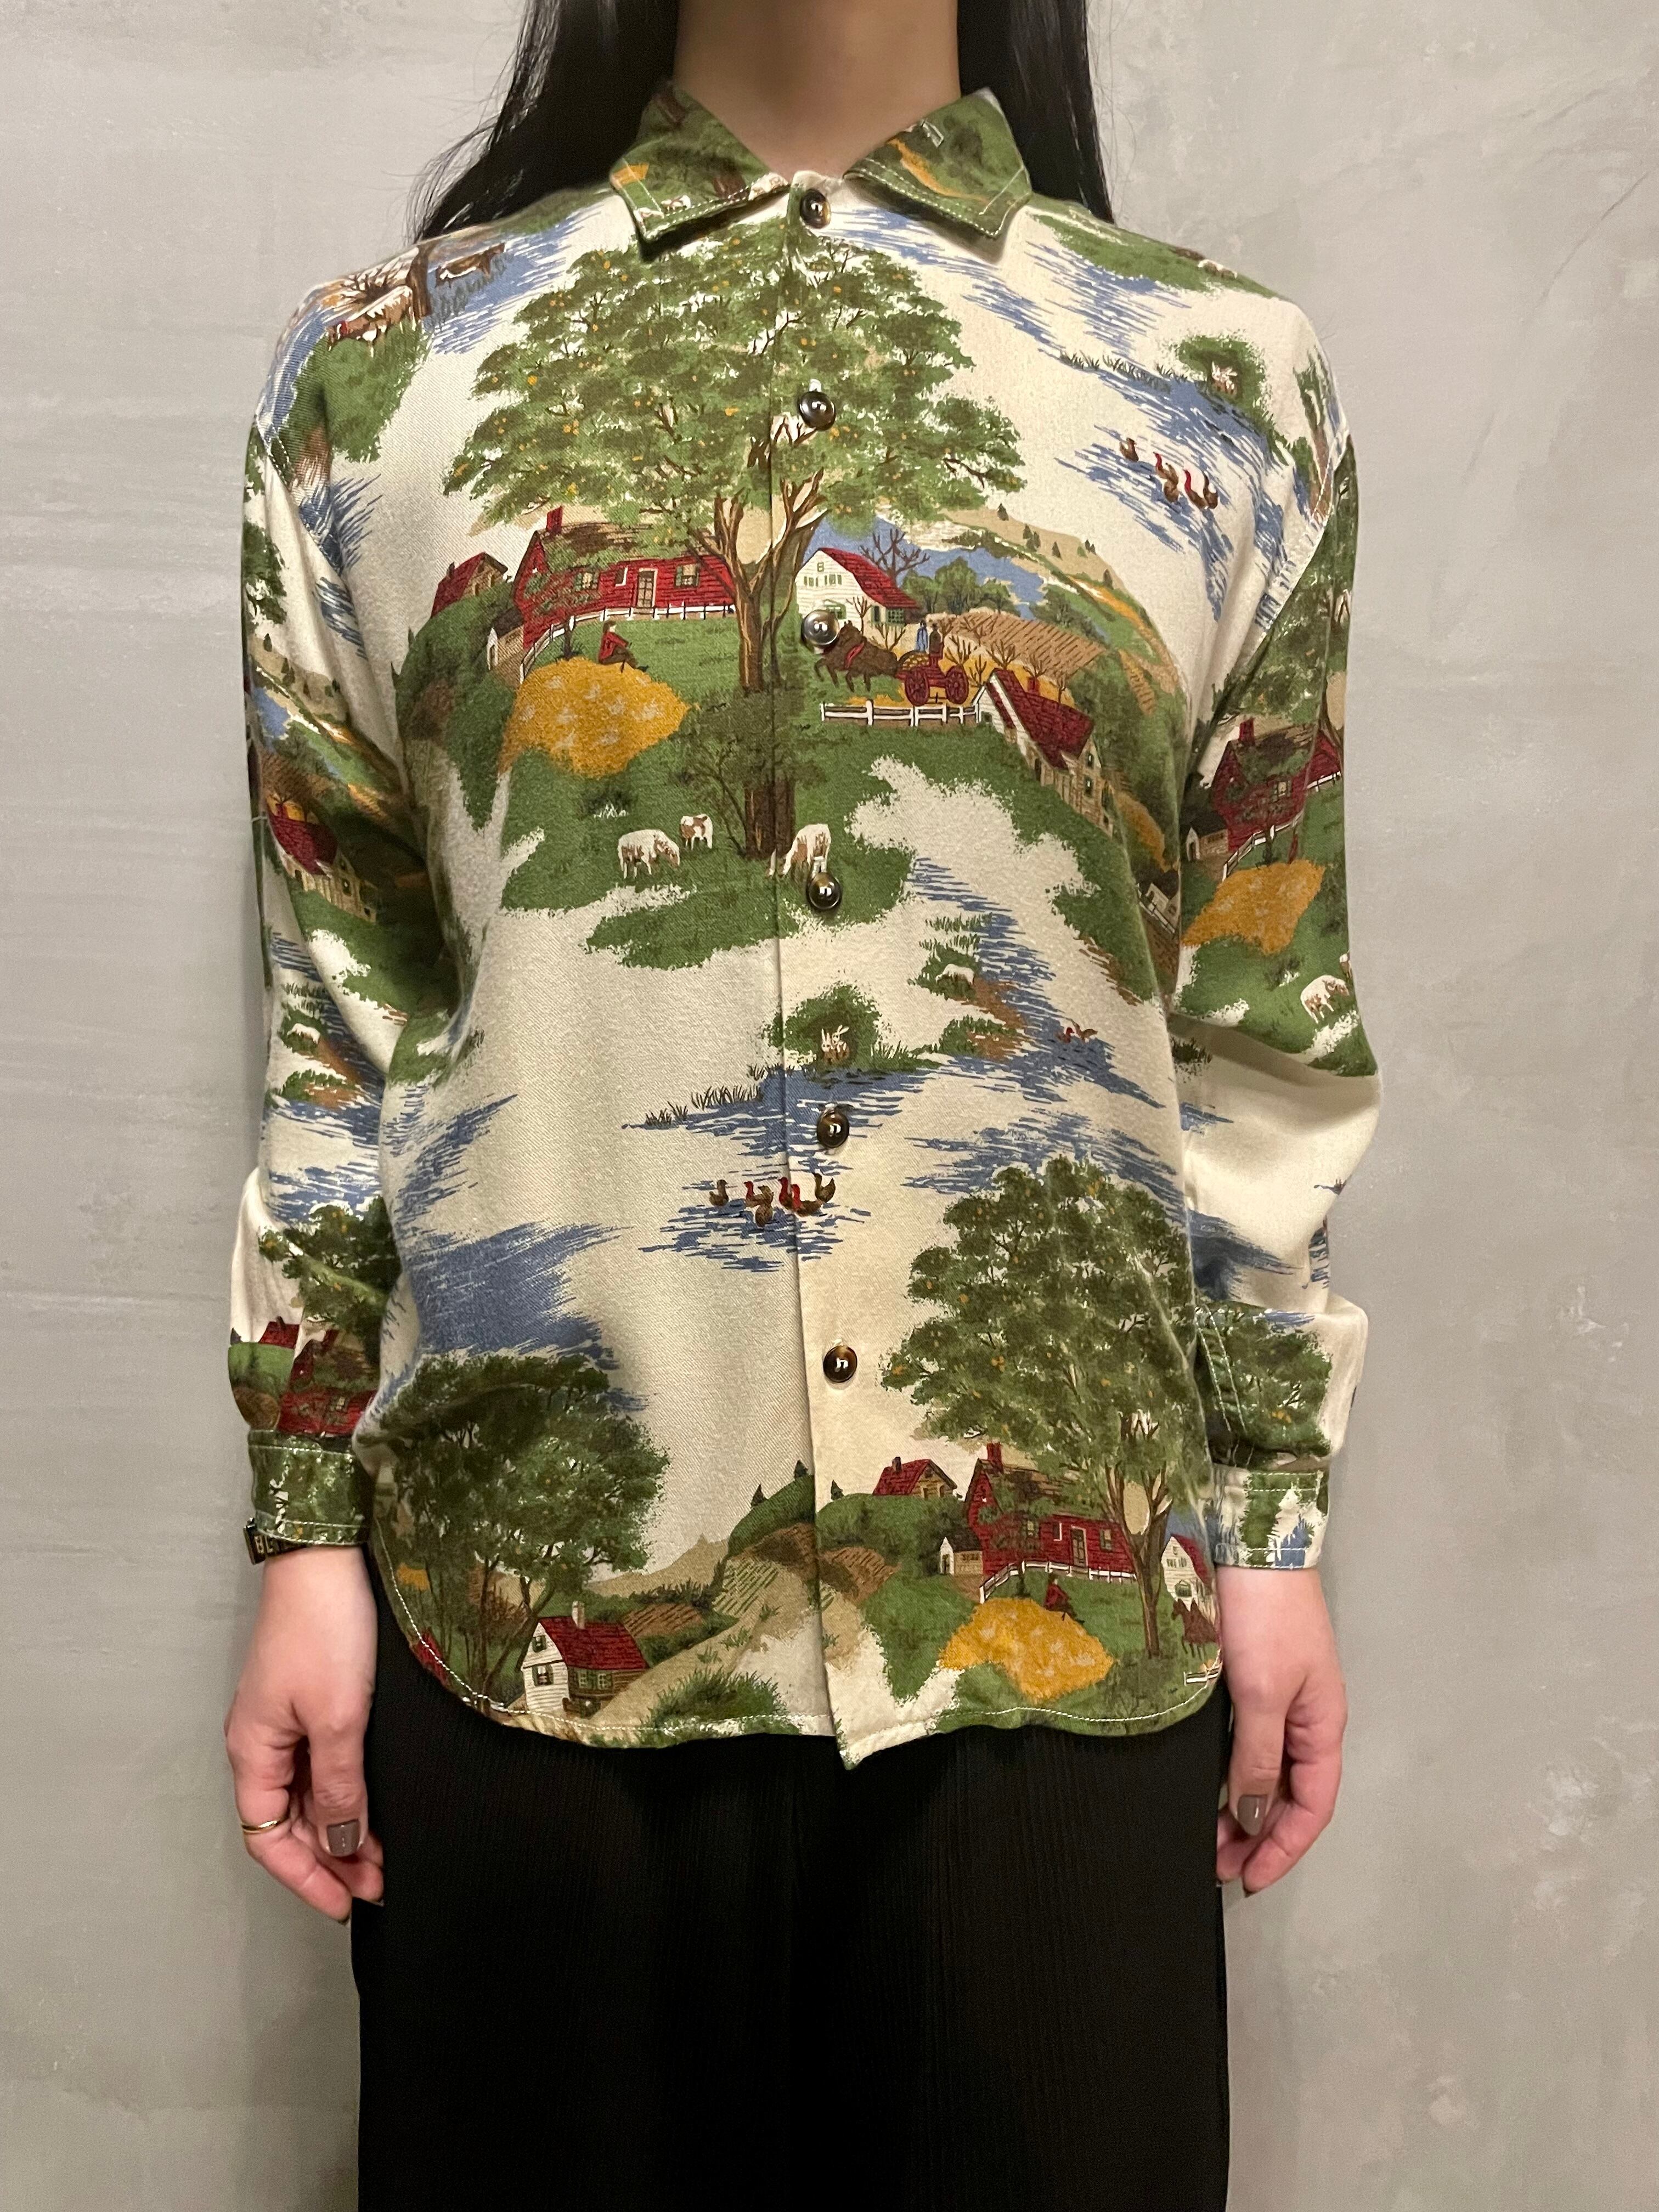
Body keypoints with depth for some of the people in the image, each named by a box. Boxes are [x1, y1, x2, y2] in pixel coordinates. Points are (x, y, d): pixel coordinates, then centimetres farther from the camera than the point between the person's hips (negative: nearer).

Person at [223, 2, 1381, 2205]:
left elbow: (1267, 1030, 6)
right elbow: (334, 1021, 5)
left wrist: (1276, 1516, 5)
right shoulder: (378, 368, 6)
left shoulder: (1228, 378, 6)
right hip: (533, 1579, 0)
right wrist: (305, 1528, 3)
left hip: (1057, 1599, 1)